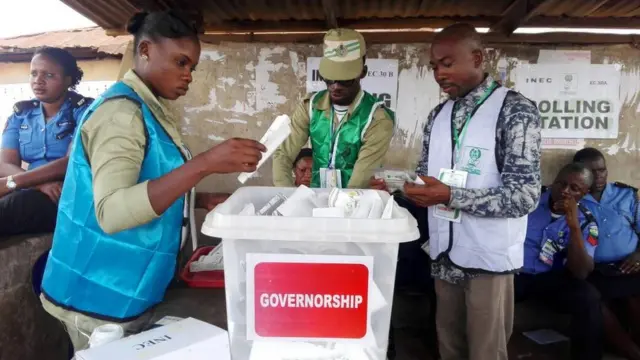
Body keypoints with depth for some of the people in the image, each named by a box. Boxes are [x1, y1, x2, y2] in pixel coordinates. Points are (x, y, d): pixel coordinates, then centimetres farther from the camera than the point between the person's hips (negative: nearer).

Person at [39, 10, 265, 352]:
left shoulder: (148, 109, 8)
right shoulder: (121, 110, -19)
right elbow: (111, 212, -32)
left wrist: (201, 199, 2)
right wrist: (205, 164, -38)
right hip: (103, 296, -8)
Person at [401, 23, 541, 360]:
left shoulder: (516, 110, -12)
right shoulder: (438, 115, 7)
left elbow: (524, 195, -19)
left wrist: (451, 196, -27)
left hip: (489, 258, -5)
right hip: (445, 255, 6)